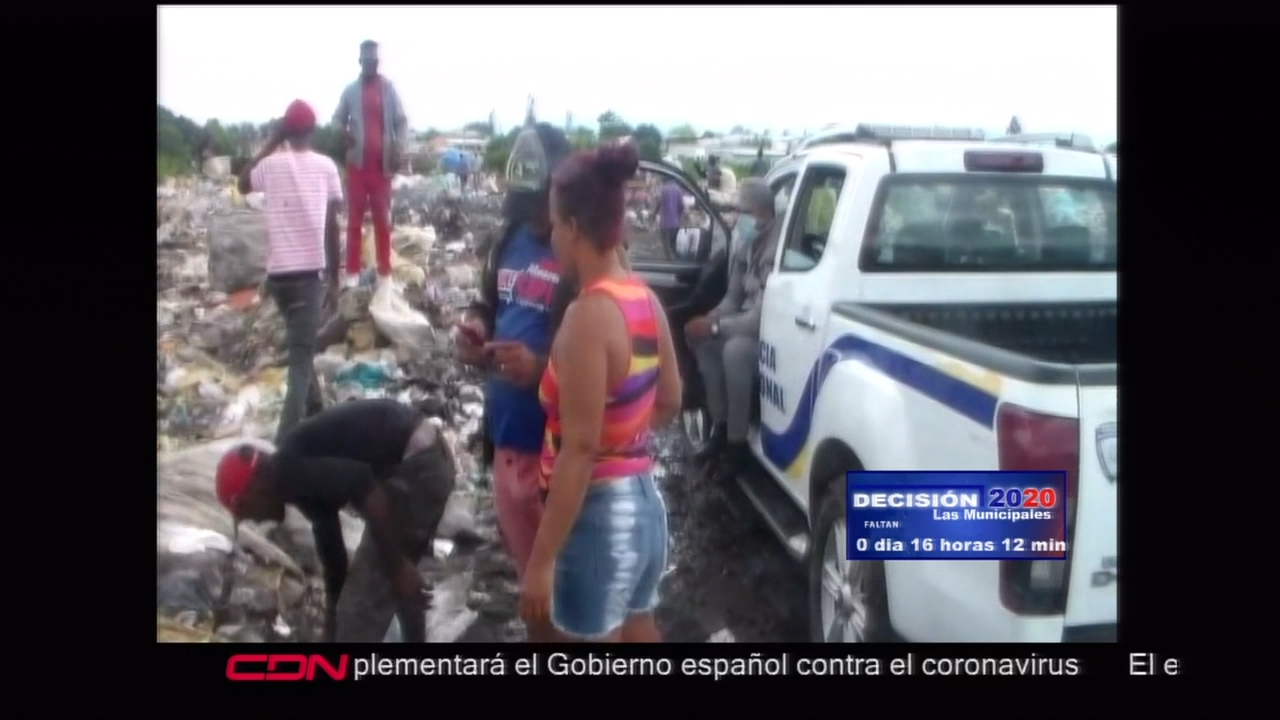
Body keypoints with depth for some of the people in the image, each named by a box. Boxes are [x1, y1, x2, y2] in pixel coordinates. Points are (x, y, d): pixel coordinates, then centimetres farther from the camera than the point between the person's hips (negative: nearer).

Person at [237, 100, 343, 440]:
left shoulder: (270, 165, 2)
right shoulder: (325, 166, -2)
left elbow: (243, 184, 25)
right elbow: (332, 226, -1)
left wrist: (271, 143, 20)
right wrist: (334, 278, 7)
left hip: (277, 272, 3)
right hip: (309, 272, -3)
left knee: (300, 347, 24)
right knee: (301, 357, -6)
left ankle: (314, 412, 38)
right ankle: (287, 441, -17)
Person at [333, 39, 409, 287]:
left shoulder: (389, 88, 5)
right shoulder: (350, 90, 6)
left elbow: (402, 121, 5)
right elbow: (337, 118, 12)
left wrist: (397, 148, -11)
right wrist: (344, 132, -11)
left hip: (382, 163, 0)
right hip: (357, 162, 0)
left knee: (382, 219, 5)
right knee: (354, 218, 2)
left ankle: (384, 271, 10)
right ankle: (353, 271, 6)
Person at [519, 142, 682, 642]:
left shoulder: (588, 314, -22)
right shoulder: (644, 300, 3)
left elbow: (580, 449, -24)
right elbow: (669, 404, 15)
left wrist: (541, 560, -20)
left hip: (599, 514, -9)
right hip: (643, 503, 9)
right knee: (638, 635, 22)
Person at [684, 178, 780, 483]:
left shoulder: (776, 249, -26)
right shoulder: (747, 245, 3)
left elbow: (763, 317, -29)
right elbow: (733, 298, 11)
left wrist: (716, 327, -24)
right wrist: (709, 320, -8)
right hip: (749, 325, 10)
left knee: (735, 349, -33)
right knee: (703, 339, 2)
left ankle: (737, 444, -18)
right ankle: (720, 427, 8)